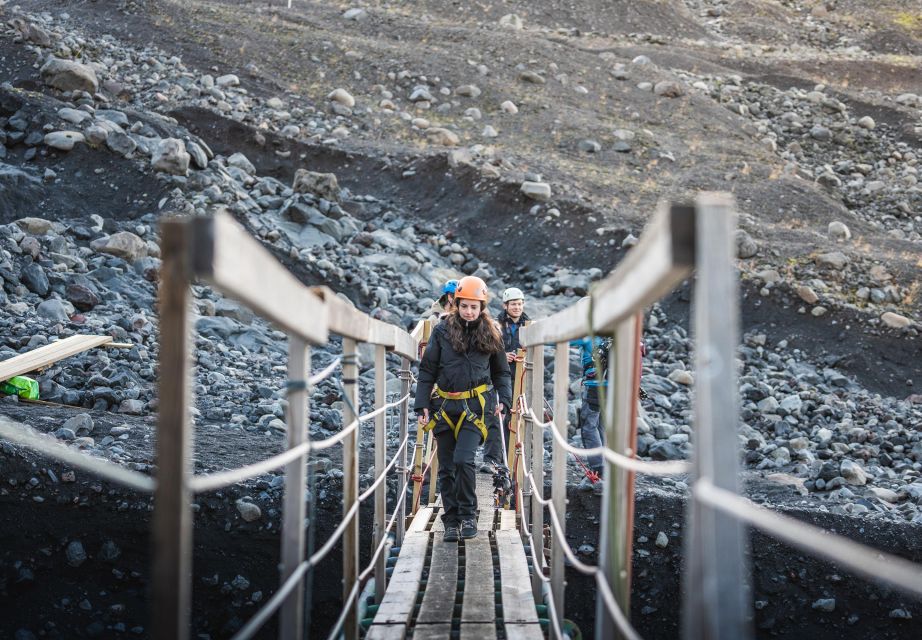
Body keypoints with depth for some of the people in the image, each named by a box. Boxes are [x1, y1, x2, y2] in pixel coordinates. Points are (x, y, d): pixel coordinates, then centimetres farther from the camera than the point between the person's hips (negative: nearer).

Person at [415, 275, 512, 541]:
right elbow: (427, 371, 5)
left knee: (463, 459, -18)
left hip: (475, 406, -2)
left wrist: (504, 400, 0)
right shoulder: (442, 331, 2)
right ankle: (451, 521, 17)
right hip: (445, 406, 2)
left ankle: (468, 516, -2)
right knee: (446, 467, 5)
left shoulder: (490, 333, 5)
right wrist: (422, 405, -1)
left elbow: (501, 372, 14)